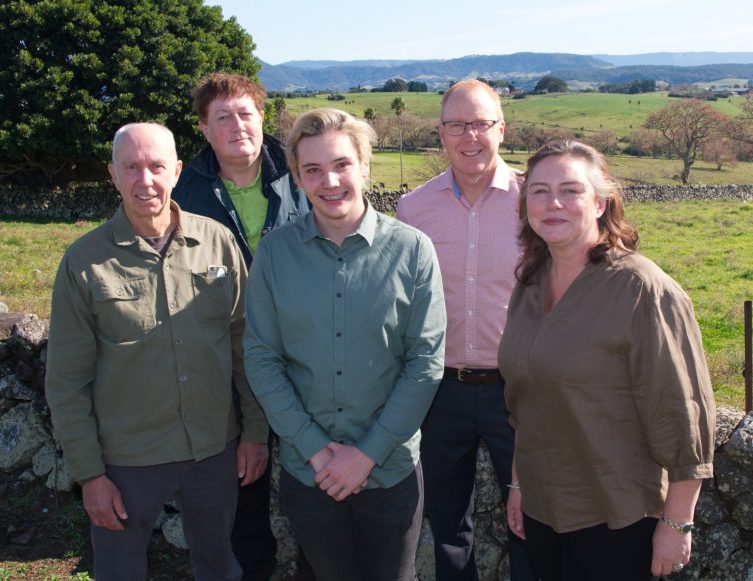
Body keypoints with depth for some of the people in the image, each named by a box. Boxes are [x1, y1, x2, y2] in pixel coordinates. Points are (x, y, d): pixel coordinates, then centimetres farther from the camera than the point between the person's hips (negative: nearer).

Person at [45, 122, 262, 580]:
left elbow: (245, 341, 2)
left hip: (216, 450, 2)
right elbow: (67, 381, -5)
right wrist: (89, 473, -5)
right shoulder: (84, 261, -9)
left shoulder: (218, 241, -6)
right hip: (126, 461, -1)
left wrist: (255, 430, 3)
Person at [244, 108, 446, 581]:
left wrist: (368, 453, -12)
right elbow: (262, 360, -4)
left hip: (392, 468, -1)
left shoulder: (412, 249, -10)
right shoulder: (274, 252, -4)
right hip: (307, 471, 1)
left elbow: (427, 362, -9)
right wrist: (315, 448, -10)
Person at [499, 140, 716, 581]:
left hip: (614, 519, -6)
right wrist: (519, 483, 15)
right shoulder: (531, 285, 3)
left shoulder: (643, 290, -17)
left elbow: (682, 416, -16)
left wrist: (677, 525, -13)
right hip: (542, 508, 6)